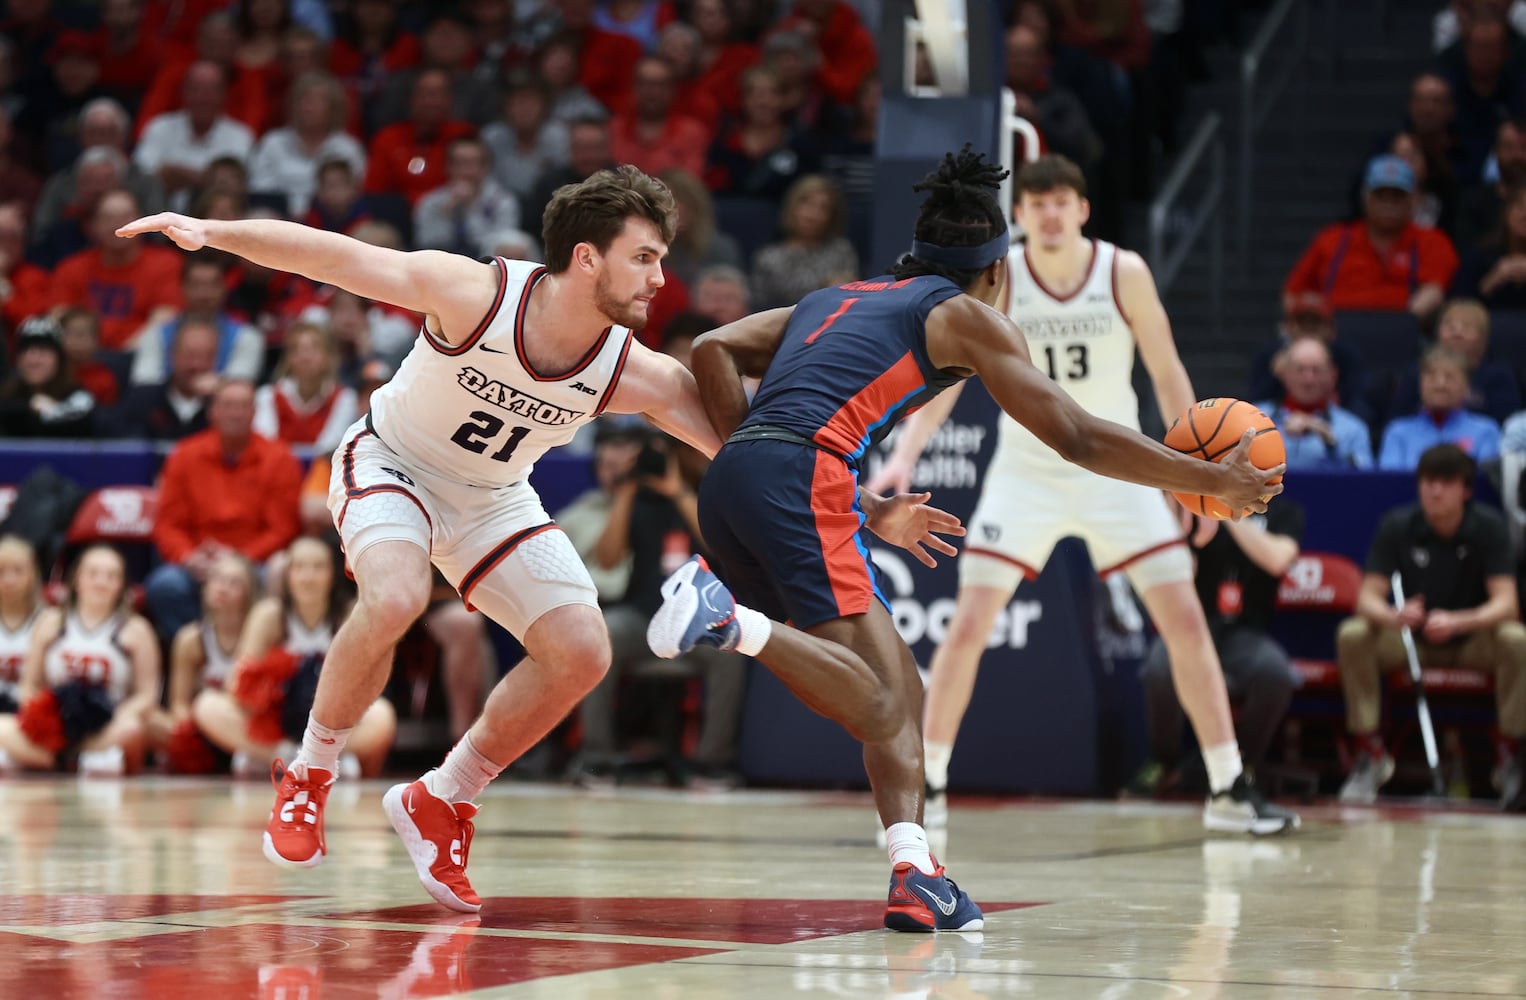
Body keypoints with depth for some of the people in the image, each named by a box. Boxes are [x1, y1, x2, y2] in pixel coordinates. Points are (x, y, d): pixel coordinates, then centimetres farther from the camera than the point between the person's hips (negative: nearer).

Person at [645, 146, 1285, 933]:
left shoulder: (832, 300, 33)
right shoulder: (964, 315, 14)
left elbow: (714, 350, 20)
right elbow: (1078, 438, 9)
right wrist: (1215, 482, 17)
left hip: (726, 484, 8)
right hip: (804, 478, -8)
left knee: (898, 689, 15)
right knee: (876, 709, -15)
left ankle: (915, 874, 1)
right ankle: (731, 619, -34)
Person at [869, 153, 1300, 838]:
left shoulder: (1125, 274, -10)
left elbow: (1167, 375, -2)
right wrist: (904, 456, -24)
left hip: (1115, 467, 1)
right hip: (1027, 469, 0)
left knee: (1185, 619, -4)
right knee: (968, 625, -10)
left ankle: (1229, 790, 5)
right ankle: (928, 786, 2)